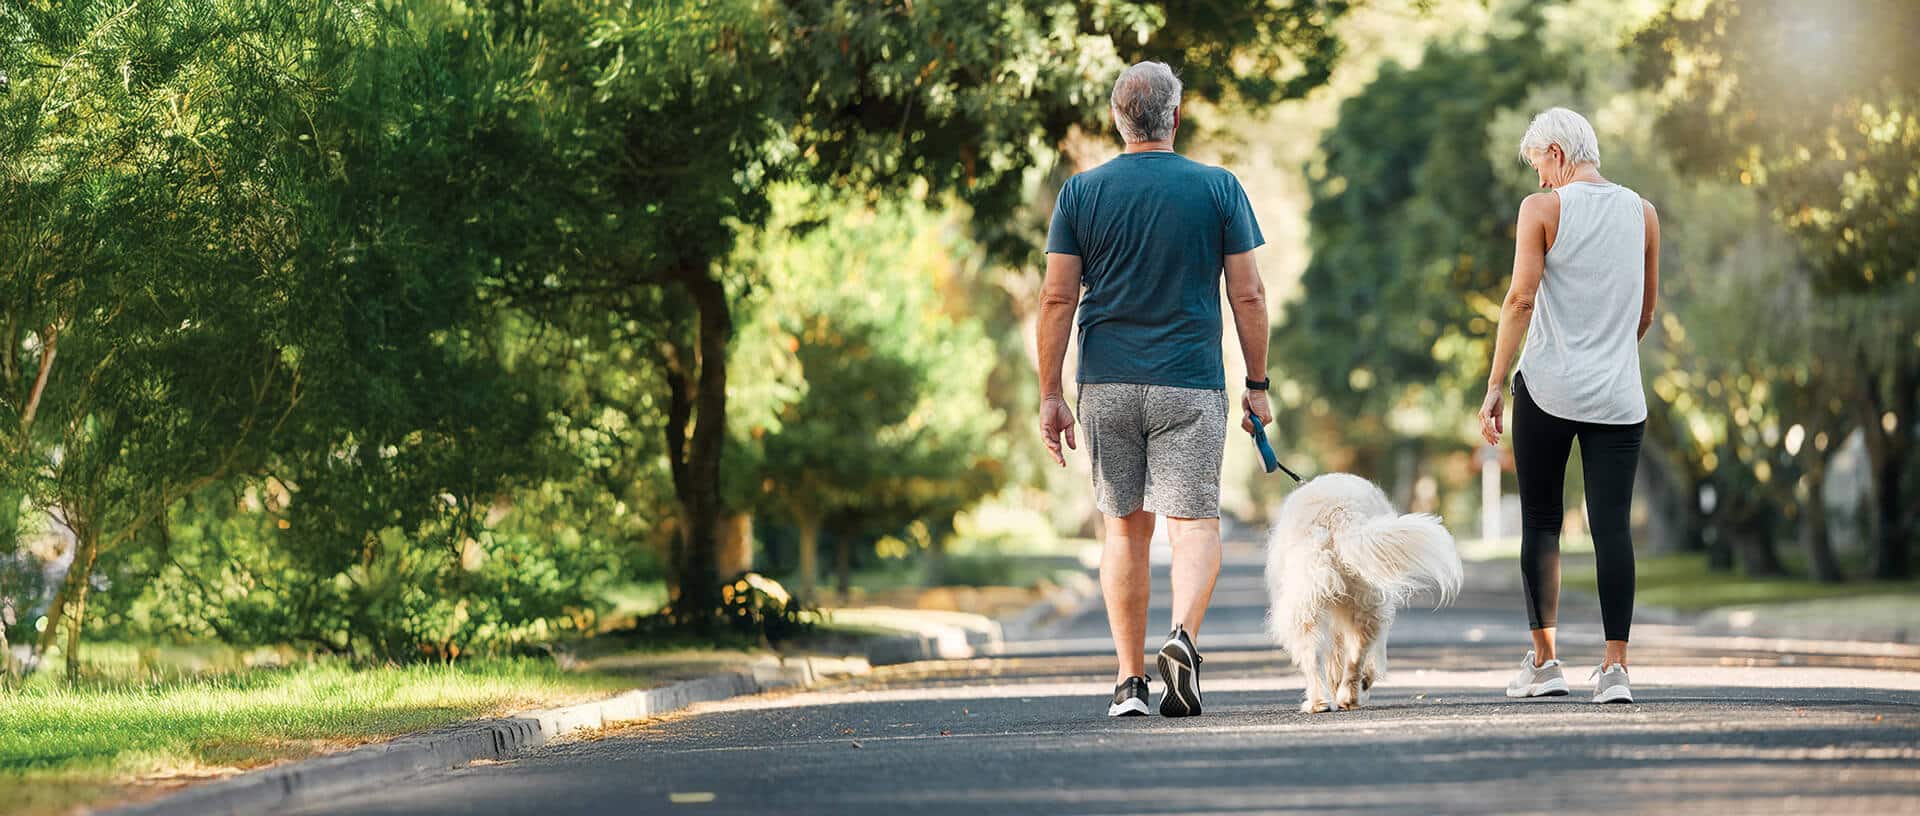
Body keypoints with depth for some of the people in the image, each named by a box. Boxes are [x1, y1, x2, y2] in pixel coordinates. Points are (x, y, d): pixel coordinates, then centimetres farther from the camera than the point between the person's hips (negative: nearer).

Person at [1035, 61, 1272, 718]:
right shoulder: (1219, 189, 1)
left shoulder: (1080, 192, 3)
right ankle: (1184, 634, -26)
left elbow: (1057, 299, 0)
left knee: (1125, 527, 10)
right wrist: (1257, 385, 7)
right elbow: (1248, 296, 0)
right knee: (1195, 522, 0)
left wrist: (1050, 395, 3)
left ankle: (1130, 680, 9)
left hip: (1107, 385, 2)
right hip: (1191, 384, -2)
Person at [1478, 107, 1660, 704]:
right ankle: (1615, 667, -7)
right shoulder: (1643, 213, 8)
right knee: (1612, 525, -1)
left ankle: (1544, 661, 6)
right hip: (1619, 397, 3)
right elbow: (1646, 311, 16)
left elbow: (1521, 299, -11)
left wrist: (1494, 386, -7)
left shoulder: (1543, 208, -4)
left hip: (1548, 389, -3)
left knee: (1541, 521, 7)